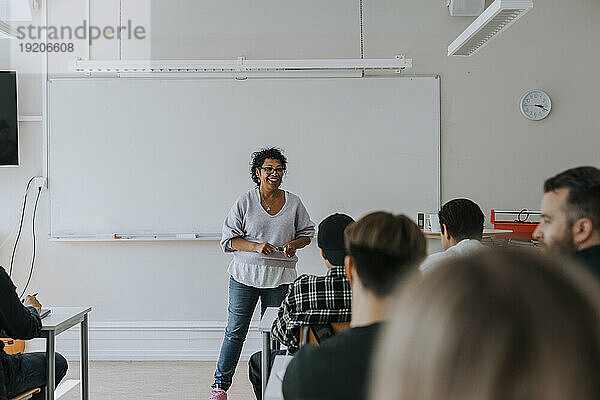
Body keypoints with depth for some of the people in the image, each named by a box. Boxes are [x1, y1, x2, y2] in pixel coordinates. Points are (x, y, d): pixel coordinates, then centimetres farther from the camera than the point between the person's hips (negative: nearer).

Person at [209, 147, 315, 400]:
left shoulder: (294, 203, 6)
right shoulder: (245, 201, 0)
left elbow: (307, 234, 15)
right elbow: (228, 239, 0)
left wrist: (293, 244, -7)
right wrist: (256, 247, -16)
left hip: (280, 276, 2)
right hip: (245, 274, -1)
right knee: (235, 330, 0)